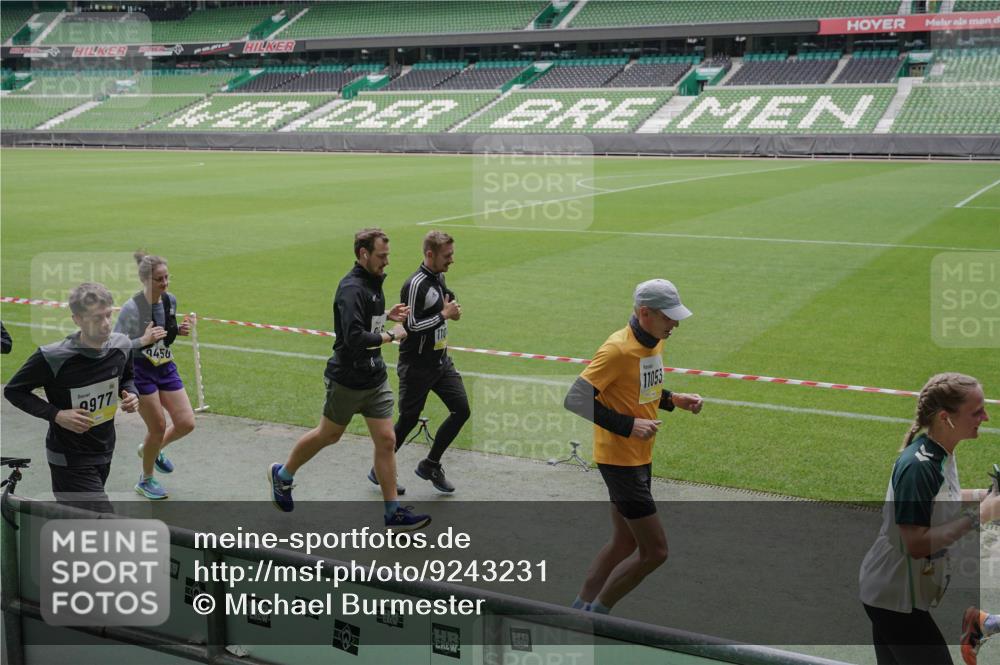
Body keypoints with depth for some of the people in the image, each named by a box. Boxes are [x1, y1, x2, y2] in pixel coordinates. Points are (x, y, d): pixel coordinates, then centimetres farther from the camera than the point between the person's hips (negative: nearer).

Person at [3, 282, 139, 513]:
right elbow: (13, 391, -9)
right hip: (70, 461, -6)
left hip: (104, 453, 6)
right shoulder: (53, 357, -23)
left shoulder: (121, 346, -7)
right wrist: (56, 414, -22)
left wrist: (130, 394, -9)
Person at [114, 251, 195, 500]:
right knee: (158, 427, 0)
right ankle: (146, 480, 25)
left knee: (186, 423, 2)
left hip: (166, 368, 6)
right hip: (140, 371, -6)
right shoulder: (132, 308, -21)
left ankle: (152, 450, 34)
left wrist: (179, 330, -5)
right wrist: (143, 340, -31)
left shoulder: (170, 300, -2)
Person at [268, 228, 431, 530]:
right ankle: (282, 475, 37)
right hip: (348, 379, -8)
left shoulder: (373, 282, 7)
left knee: (386, 441, 3)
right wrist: (391, 335, -21)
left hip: (375, 377, 8)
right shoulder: (352, 289, -23)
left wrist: (387, 315, 7)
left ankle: (394, 512, 9)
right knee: (329, 434, 12)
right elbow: (354, 337, -32)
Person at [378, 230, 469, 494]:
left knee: (461, 410, 1)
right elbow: (412, 326, -23)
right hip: (417, 366, -8)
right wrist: (444, 314, -16)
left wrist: (452, 306, 6)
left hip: (440, 361, 8)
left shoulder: (439, 277, 7)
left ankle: (430, 465, 16)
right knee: (408, 420, 1)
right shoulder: (415, 284, -20)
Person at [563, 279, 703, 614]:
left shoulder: (654, 342, 6)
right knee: (655, 551, -4)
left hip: (640, 458, 9)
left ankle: (581, 609, 30)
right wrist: (628, 426, -26)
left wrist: (673, 400, 3)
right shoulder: (618, 349, -22)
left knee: (625, 542, 18)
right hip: (619, 459, -9)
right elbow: (576, 399, -24)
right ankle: (596, 613, 11)